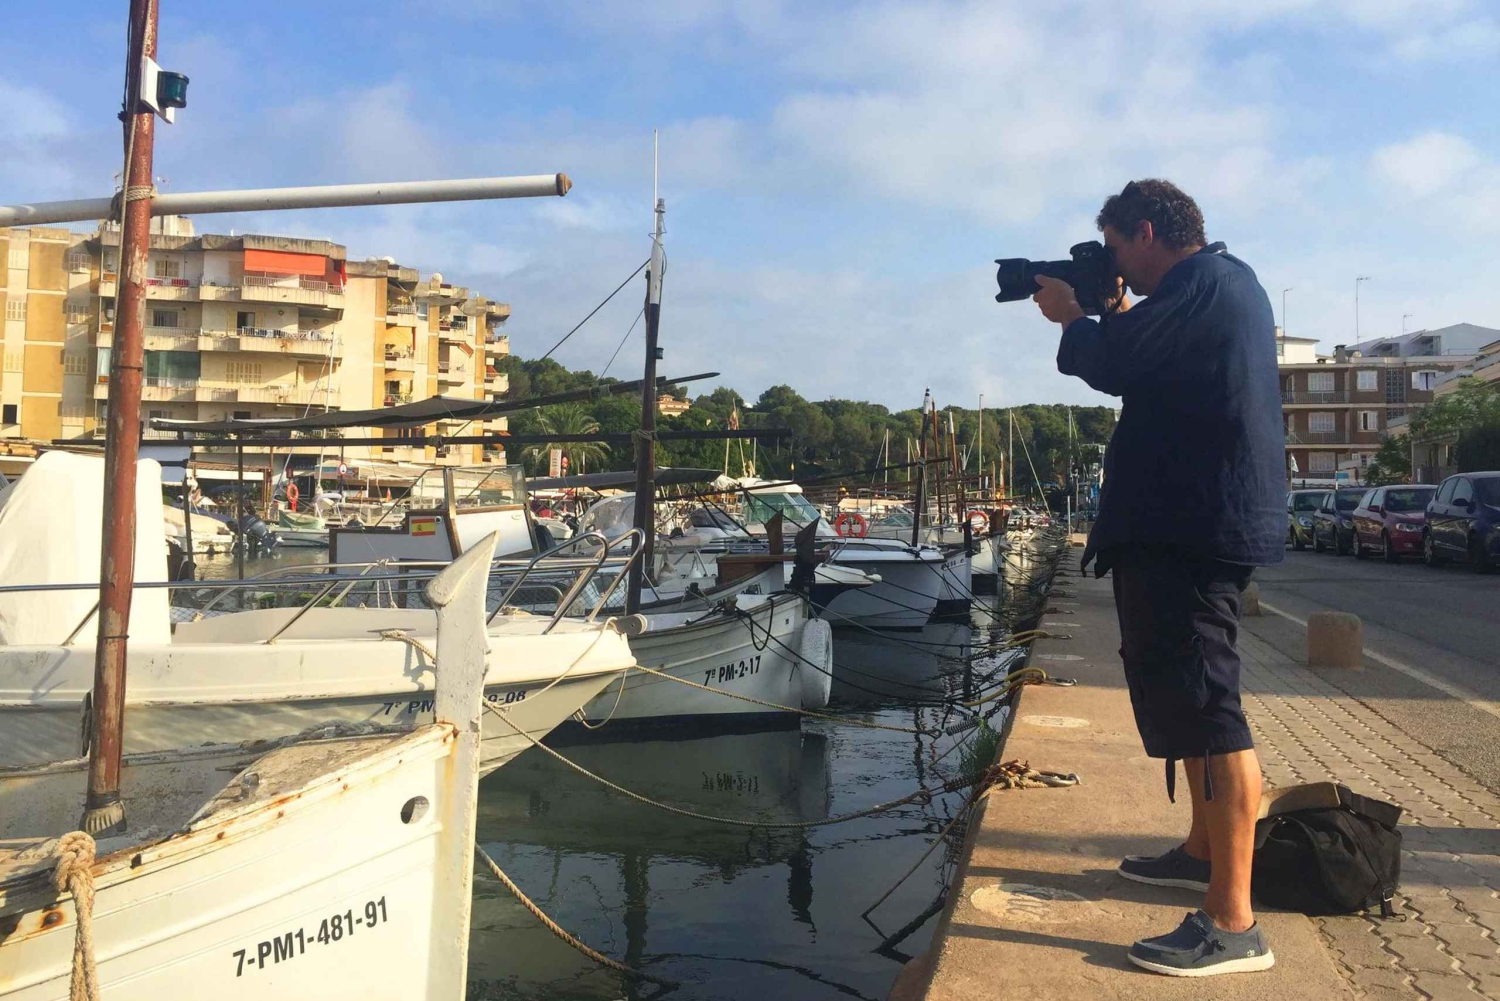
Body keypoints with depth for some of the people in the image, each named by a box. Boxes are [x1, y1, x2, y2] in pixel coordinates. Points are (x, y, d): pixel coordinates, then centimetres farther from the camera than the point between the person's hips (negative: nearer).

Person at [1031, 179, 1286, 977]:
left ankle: (1232, 923, -9)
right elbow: (1144, 362, 26)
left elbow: (1111, 366, -16)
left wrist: (1071, 315, 2)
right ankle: (1205, 853, 37)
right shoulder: (1225, 284, 20)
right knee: (1187, 693, 22)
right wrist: (1114, 314, 16)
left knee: (1202, 703, -12)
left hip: (1191, 528, -11)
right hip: (1200, 521, 11)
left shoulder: (1203, 284, -13)